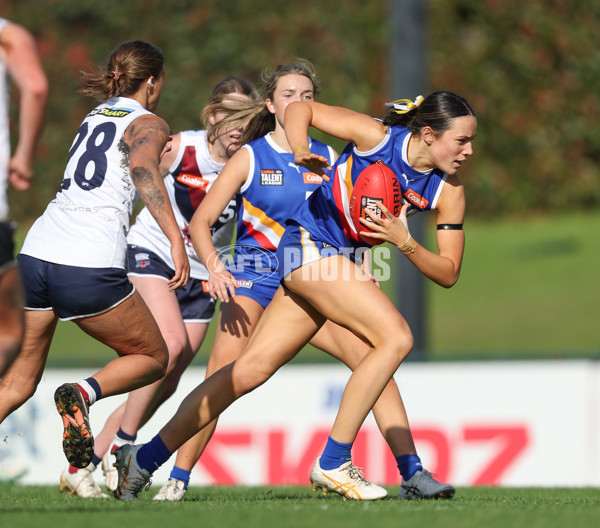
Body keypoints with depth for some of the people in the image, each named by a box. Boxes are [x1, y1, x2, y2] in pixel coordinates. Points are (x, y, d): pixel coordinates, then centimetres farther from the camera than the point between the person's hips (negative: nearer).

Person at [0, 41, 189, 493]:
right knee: (153, 358, 14)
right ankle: (84, 393, -13)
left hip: (36, 251, 6)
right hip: (89, 267, -6)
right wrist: (177, 239, -27)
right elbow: (142, 166, -20)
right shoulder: (148, 124, 3)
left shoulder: (94, 117, 23)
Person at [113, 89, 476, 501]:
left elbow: (448, 273, -2)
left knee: (251, 369, 6)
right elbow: (300, 108, -5)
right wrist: (300, 151, -25)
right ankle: (333, 463, -14)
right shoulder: (377, 136, -17)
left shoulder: (448, 191, -4)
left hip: (341, 262, 6)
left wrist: (405, 242, -19)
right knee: (396, 338, -20)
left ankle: (145, 458, 13)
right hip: (310, 245, -6)